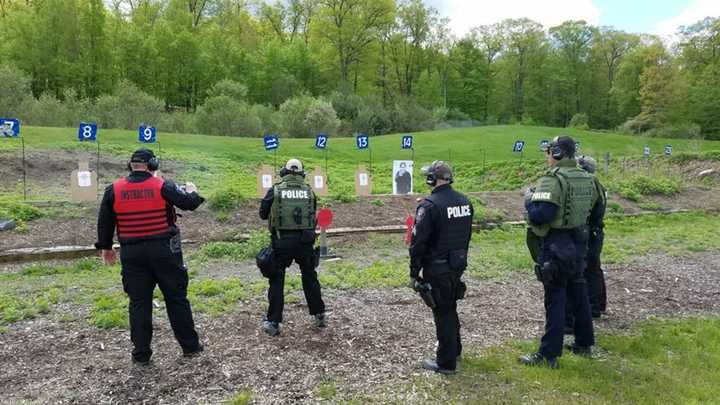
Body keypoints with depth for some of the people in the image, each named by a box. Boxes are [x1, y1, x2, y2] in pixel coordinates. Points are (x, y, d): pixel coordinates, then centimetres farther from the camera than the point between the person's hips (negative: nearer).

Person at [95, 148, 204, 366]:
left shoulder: (113, 190, 1)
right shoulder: (163, 186, -8)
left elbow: (104, 222, 6)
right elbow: (189, 203, -7)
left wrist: (105, 247, 18)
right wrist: (192, 190, 16)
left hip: (132, 254, 2)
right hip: (164, 250, -2)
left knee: (139, 303, 10)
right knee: (177, 298, 9)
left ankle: (141, 354, 15)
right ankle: (190, 346, 18)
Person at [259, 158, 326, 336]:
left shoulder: (275, 190, -3)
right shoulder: (309, 191, 4)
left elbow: (263, 214, 6)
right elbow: (313, 215, 11)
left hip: (282, 241, -2)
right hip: (305, 240, 2)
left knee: (277, 280, 8)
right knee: (310, 277, 18)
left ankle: (273, 322, 9)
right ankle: (320, 315, 26)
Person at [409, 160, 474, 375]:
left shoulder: (429, 205, -20)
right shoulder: (465, 202, 4)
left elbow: (418, 242, -18)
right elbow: (467, 236, 13)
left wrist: (414, 272, -9)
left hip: (437, 269, -7)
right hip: (458, 266, 7)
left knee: (443, 313, 3)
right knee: (451, 308, 24)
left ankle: (446, 362, 14)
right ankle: (455, 349, 40)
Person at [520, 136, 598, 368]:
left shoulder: (553, 180, -19)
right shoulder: (586, 179, 7)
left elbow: (539, 215, -27)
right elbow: (589, 208, 16)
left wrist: (529, 199, -7)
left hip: (556, 246, -8)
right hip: (579, 243, 8)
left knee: (555, 300, -3)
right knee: (578, 294, 19)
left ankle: (548, 355, 5)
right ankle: (584, 344, 32)